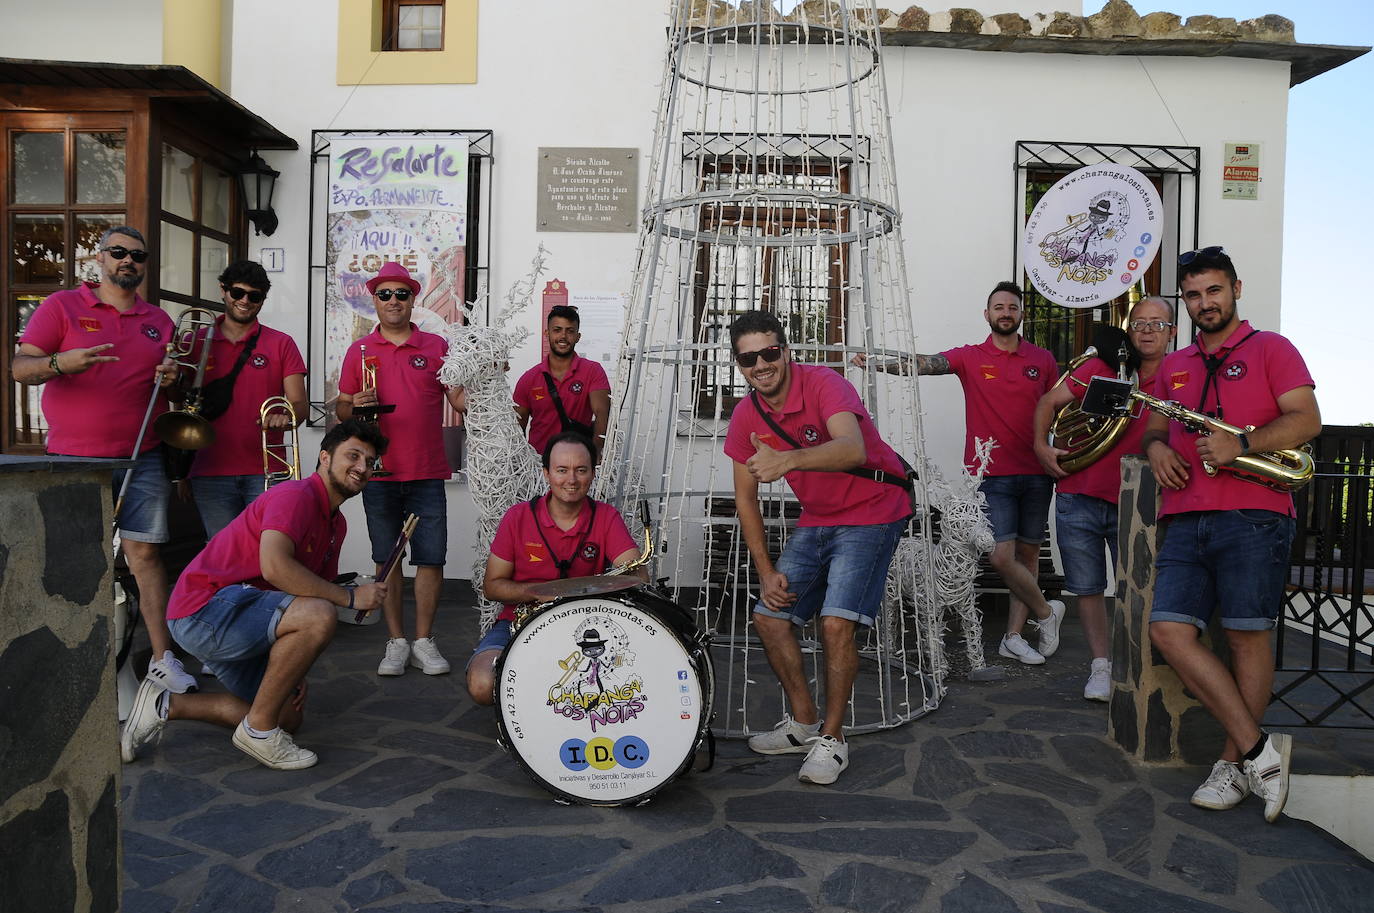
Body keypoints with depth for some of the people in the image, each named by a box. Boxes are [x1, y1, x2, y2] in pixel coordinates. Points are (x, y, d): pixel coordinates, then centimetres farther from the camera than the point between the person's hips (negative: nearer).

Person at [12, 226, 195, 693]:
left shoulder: (159, 320, 15)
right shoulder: (62, 306, 4)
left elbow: (172, 389, 23)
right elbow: (20, 369, -3)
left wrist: (171, 380, -1)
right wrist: (60, 363, -24)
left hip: (142, 460, 2)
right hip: (73, 460, -2)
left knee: (146, 553, -2)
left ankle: (163, 658, 1)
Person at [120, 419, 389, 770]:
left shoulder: (336, 523, 14)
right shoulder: (297, 495, -16)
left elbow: (313, 588, 16)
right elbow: (275, 566, -32)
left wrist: (297, 670, 8)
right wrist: (351, 596, -25)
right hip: (205, 605, -10)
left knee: (289, 717, 14)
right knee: (321, 616, -31)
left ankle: (167, 705, 18)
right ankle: (259, 730, -14)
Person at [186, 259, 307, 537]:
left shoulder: (281, 344, 7)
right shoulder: (195, 343, 11)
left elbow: (300, 404, 1)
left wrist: (285, 416, -24)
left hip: (265, 473, -1)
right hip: (210, 473, 1)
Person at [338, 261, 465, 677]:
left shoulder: (436, 346, 7)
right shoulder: (359, 351, 8)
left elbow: (460, 399, 5)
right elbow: (341, 410, 11)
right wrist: (355, 406, -10)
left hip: (427, 473, 0)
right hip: (379, 472, 1)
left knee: (431, 559, 0)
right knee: (387, 560, 6)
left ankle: (424, 641, 12)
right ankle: (397, 642, 17)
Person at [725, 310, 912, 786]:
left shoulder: (823, 384, -23)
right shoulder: (746, 416, -3)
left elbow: (853, 448, -43)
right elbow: (746, 498, 4)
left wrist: (786, 459, -60)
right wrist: (766, 571, -2)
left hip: (871, 514, -7)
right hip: (816, 520, 7)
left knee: (835, 621, -19)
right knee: (769, 616, 3)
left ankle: (832, 737, 1)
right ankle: (804, 723, 22)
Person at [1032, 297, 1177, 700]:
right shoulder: (1102, 367, 2)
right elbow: (1049, 402, 10)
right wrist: (1041, 446, -1)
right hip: (1079, 497, 1)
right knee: (1088, 587, 8)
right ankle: (1100, 666, 22)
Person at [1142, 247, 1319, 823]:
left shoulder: (1270, 348, 9)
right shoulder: (1173, 367, 23)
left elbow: (1307, 419, -2)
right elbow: (1154, 427, 28)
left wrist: (1239, 445, -17)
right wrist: (1155, 446, 4)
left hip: (1252, 517, -4)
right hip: (1186, 520, 5)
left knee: (1247, 635, -4)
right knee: (1168, 630, -9)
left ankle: (1234, 765, 8)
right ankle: (1260, 751, -2)